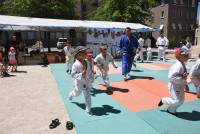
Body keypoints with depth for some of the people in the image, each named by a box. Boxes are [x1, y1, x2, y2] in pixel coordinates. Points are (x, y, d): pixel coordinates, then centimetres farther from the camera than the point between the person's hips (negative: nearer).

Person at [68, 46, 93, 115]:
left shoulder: (86, 62, -6)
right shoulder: (76, 64, -25)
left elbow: (89, 70, 9)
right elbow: (73, 74, -23)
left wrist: (88, 74, -9)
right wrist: (81, 74, -33)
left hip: (86, 82, 4)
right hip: (79, 82, -3)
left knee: (88, 96, 3)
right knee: (77, 93, 25)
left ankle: (88, 109, 17)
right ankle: (71, 95, 62)